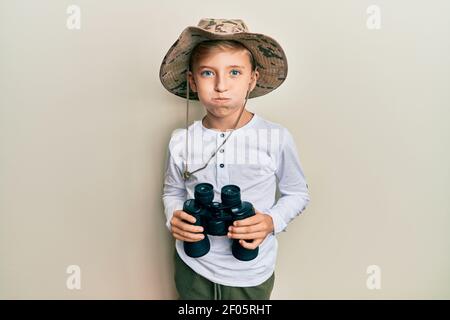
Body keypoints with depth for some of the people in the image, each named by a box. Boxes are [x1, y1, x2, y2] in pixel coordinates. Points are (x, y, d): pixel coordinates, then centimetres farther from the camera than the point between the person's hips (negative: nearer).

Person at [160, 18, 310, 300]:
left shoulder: (276, 138, -16)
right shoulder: (181, 141, -9)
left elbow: (298, 193, -2)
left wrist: (272, 222, -19)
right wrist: (173, 217, -13)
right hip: (192, 268, 2)